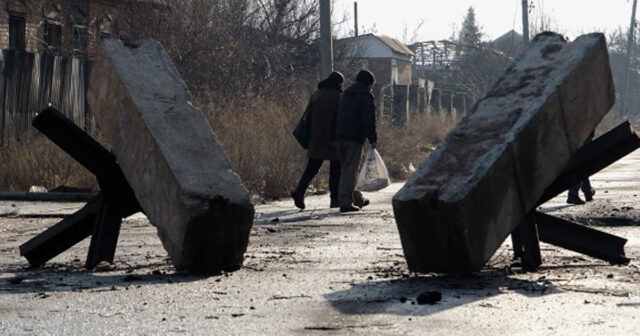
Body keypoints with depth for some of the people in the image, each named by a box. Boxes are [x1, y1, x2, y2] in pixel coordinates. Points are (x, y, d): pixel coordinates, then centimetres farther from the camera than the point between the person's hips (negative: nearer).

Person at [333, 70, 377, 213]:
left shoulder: (344, 95, 20)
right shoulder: (365, 96, -6)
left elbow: (336, 117, 20)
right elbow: (369, 120, -12)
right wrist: (372, 139, -8)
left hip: (341, 137, 8)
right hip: (355, 137, -8)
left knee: (347, 167, 16)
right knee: (350, 170, -8)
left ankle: (356, 198, 27)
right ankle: (345, 202, -12)